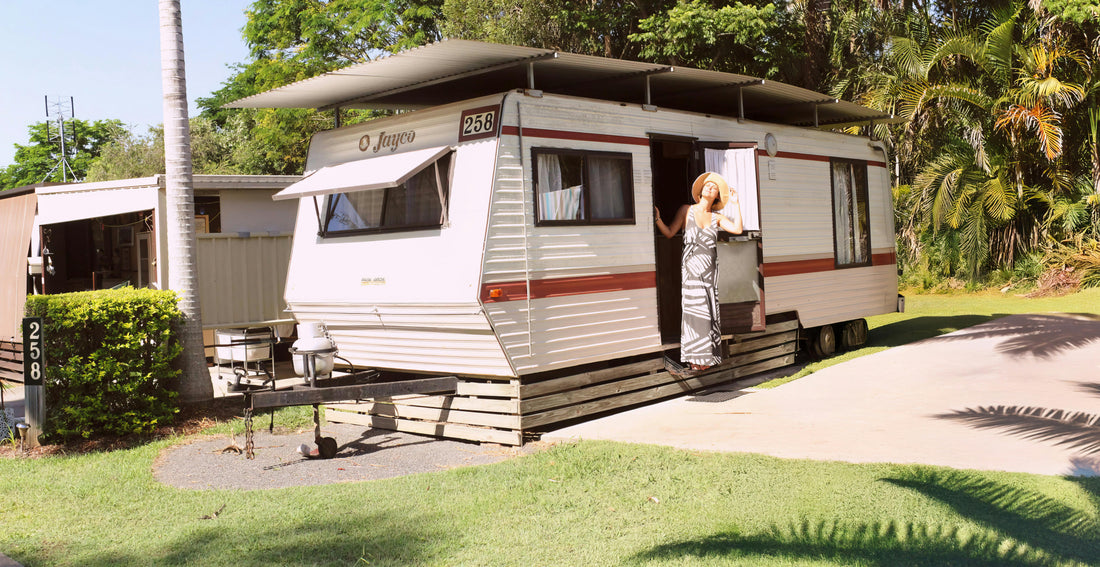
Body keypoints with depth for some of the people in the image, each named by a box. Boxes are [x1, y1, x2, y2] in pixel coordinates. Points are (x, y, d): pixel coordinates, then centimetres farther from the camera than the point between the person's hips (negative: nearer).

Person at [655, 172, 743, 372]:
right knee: (694, 309, -7)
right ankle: (695, 358, -2)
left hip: (710, 269, 3)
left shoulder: (717, 218, 12)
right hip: (691, 267, -3)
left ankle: (707, 356, 6)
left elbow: (738, 229, -3)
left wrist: (735, 203, 0)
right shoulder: (687, 211, 7)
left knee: (709, 311, 1)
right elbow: (669, 233, 1)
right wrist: (657, 218, -13)